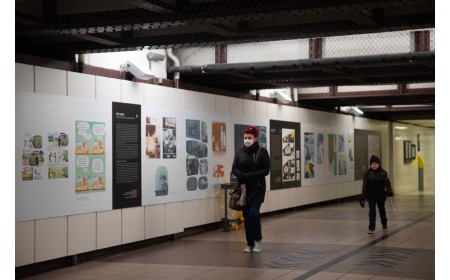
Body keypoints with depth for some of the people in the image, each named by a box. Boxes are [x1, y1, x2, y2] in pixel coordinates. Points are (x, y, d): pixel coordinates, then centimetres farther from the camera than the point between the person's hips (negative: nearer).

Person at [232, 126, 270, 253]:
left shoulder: (262, 151, -5)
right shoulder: (239, 151, 3)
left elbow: (266, 170, -9)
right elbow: (234, 169, 1)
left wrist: (251, 175, -20)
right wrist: (243, 176, -19)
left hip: (257, 188, -3)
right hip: (243, 188, 3)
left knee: (253, 213, -15)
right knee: (246, 216, 5)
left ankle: (257, 240, 4)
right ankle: (250, 244, 15)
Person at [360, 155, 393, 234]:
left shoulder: (383, 173, -4)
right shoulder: (367, 173, -5)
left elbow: (387, 183, 0)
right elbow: (365, 185, -3)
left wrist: (389, 192, -10)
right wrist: (363, 196, -5)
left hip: (381, 195, 1)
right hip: (371, 196, -1)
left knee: (382, 209, 19)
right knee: (372, 211, -6)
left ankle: (384, 223, 41)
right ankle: (371, 228, -7)